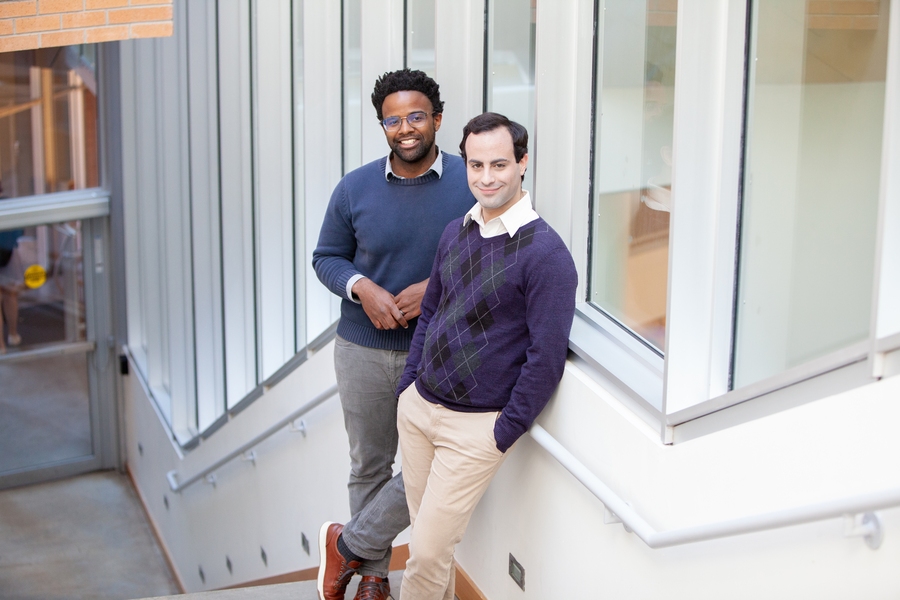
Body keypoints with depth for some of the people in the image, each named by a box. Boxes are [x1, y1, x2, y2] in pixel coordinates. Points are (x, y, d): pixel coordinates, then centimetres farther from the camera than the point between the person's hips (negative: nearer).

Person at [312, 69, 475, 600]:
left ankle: (347, 545, 20)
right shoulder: (355, 189, -1)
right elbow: (326, 257, 7)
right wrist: (361, 287, -14)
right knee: (370, 469, 13)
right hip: (364, 352, 2)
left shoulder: (473, 184, -8)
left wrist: (436, 287, -16)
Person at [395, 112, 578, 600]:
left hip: (475, 426, -6)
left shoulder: (546, 253, -16)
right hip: (416, 407, 6)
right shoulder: (456, 232, 6)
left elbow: (546, 358, -16)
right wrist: (407, 385, 12)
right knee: (426, 532, 16)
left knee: (428, 552, -4)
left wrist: (504, 435, -13)